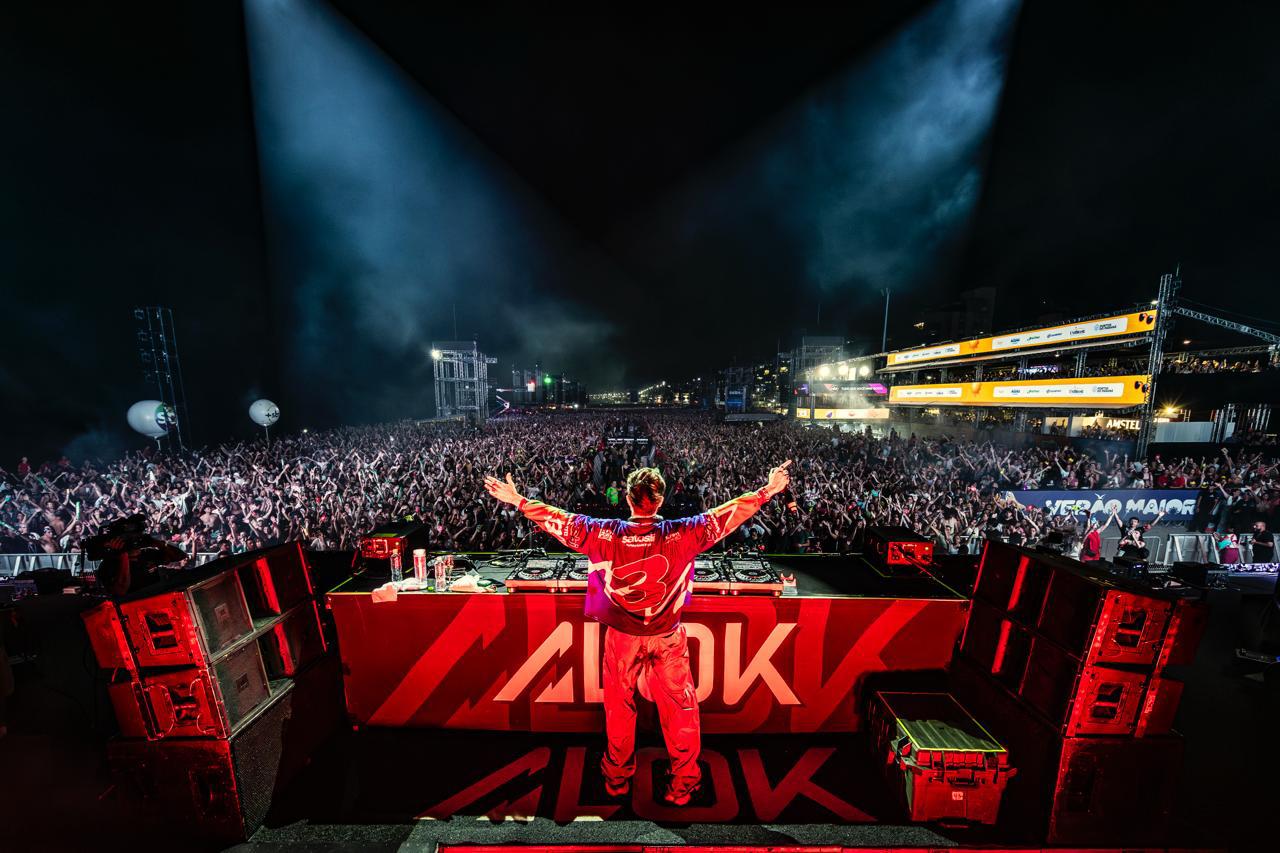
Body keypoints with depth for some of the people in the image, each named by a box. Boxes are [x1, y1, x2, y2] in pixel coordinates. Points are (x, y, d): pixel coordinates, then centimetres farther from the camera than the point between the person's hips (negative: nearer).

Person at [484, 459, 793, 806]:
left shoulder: (605, 534, -17)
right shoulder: (682, 534, -18)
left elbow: (560, 520, -9)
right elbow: (728, 514, -12)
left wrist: (518, 501, 2)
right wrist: (767, 491, -1)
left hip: (621, 637, 2)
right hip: (668, 637, -1)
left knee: (619, 707, 22)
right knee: (679, 708, 18)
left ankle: (617, 779, 43)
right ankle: (683, 784, 34)